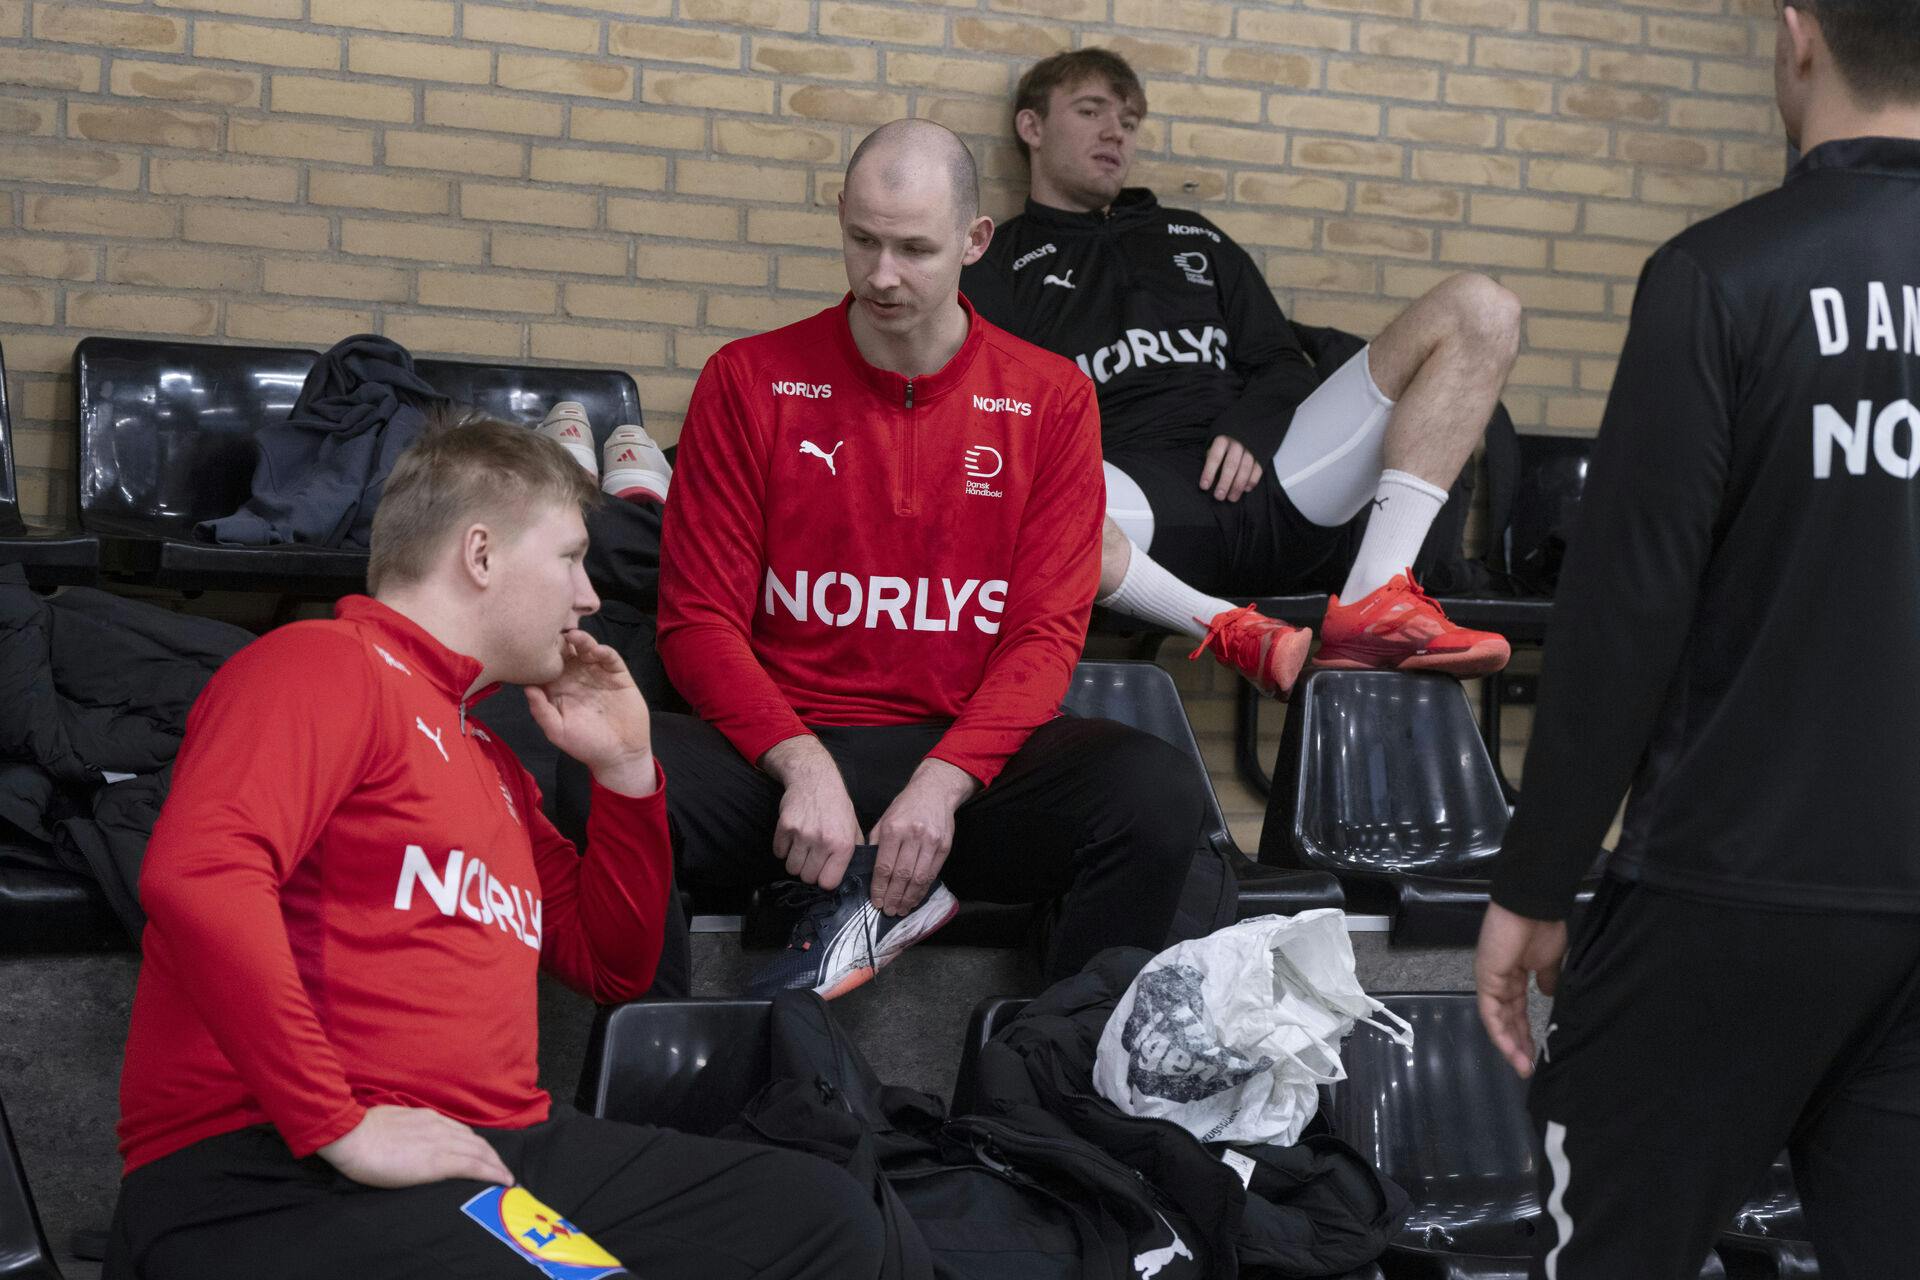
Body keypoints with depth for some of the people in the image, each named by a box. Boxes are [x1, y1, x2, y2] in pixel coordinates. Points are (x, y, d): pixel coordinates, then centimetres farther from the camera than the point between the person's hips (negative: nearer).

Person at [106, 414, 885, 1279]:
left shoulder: (487, 756, 23)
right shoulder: (324, 664, -4)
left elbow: (614, 966, 31)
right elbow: (197, 878, -22)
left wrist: (623, 768, 18)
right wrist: (342, 1125, -22)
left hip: (496, 1149, 9)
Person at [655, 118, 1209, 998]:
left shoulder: (1050, 400, 7)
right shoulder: (750, 381, 4)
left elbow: (1046, 632, 1)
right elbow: (699, 620, 1)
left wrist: (941, 783, -16)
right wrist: (801, 762, -17)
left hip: (968, 758, 1)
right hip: (782, 752, 0)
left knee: (1159, 793, -30)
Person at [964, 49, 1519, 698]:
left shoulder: (1196, 239, 34)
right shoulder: (998, 271, 20)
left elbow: (1282, 364, 26)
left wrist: (1251, 428, 3)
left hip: (1260, 473, 5)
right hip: (1146, 508, -5)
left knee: (1478, 309, -10)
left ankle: (1376, 601, -26)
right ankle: (1228, 629, -26)